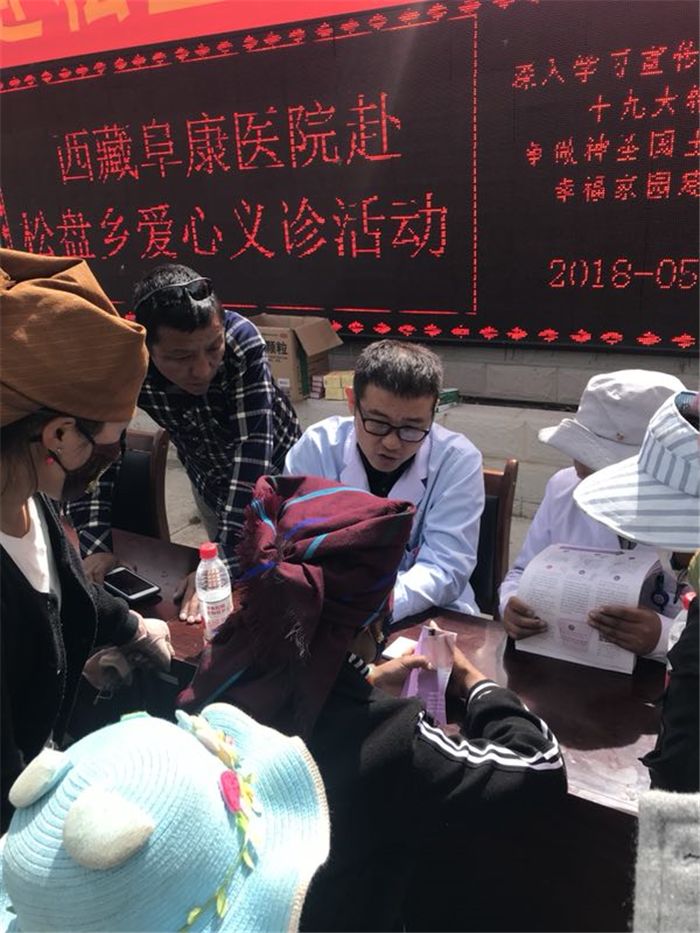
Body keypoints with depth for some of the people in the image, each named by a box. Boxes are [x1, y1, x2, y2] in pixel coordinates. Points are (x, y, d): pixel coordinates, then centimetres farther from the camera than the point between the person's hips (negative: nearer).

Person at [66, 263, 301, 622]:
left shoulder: (241, 339, -37)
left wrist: (225, 559, -44)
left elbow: (253, 448, -40)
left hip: (273, 468, -2)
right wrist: (95, 546, -32)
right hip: (209, 479, 2)